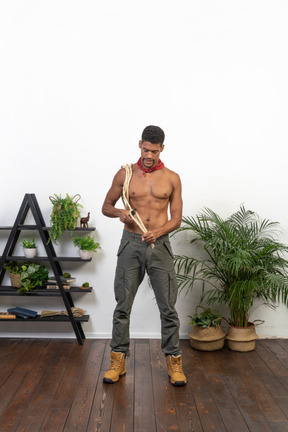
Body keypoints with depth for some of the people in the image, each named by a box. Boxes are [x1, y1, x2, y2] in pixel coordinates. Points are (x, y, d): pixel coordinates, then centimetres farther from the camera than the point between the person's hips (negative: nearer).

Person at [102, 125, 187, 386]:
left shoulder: (172, 178, 4)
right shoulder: (125, 174, 4)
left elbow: (177, 218, 2)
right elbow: (106, 206, 10)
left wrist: (157, 232, -16)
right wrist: (119, 213, -13)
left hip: (160, 245, 0)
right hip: (131, 244, 0)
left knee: (168, 307, 2)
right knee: (123, 306, 4)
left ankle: (174, 361, 16)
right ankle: (118, 361, 17)